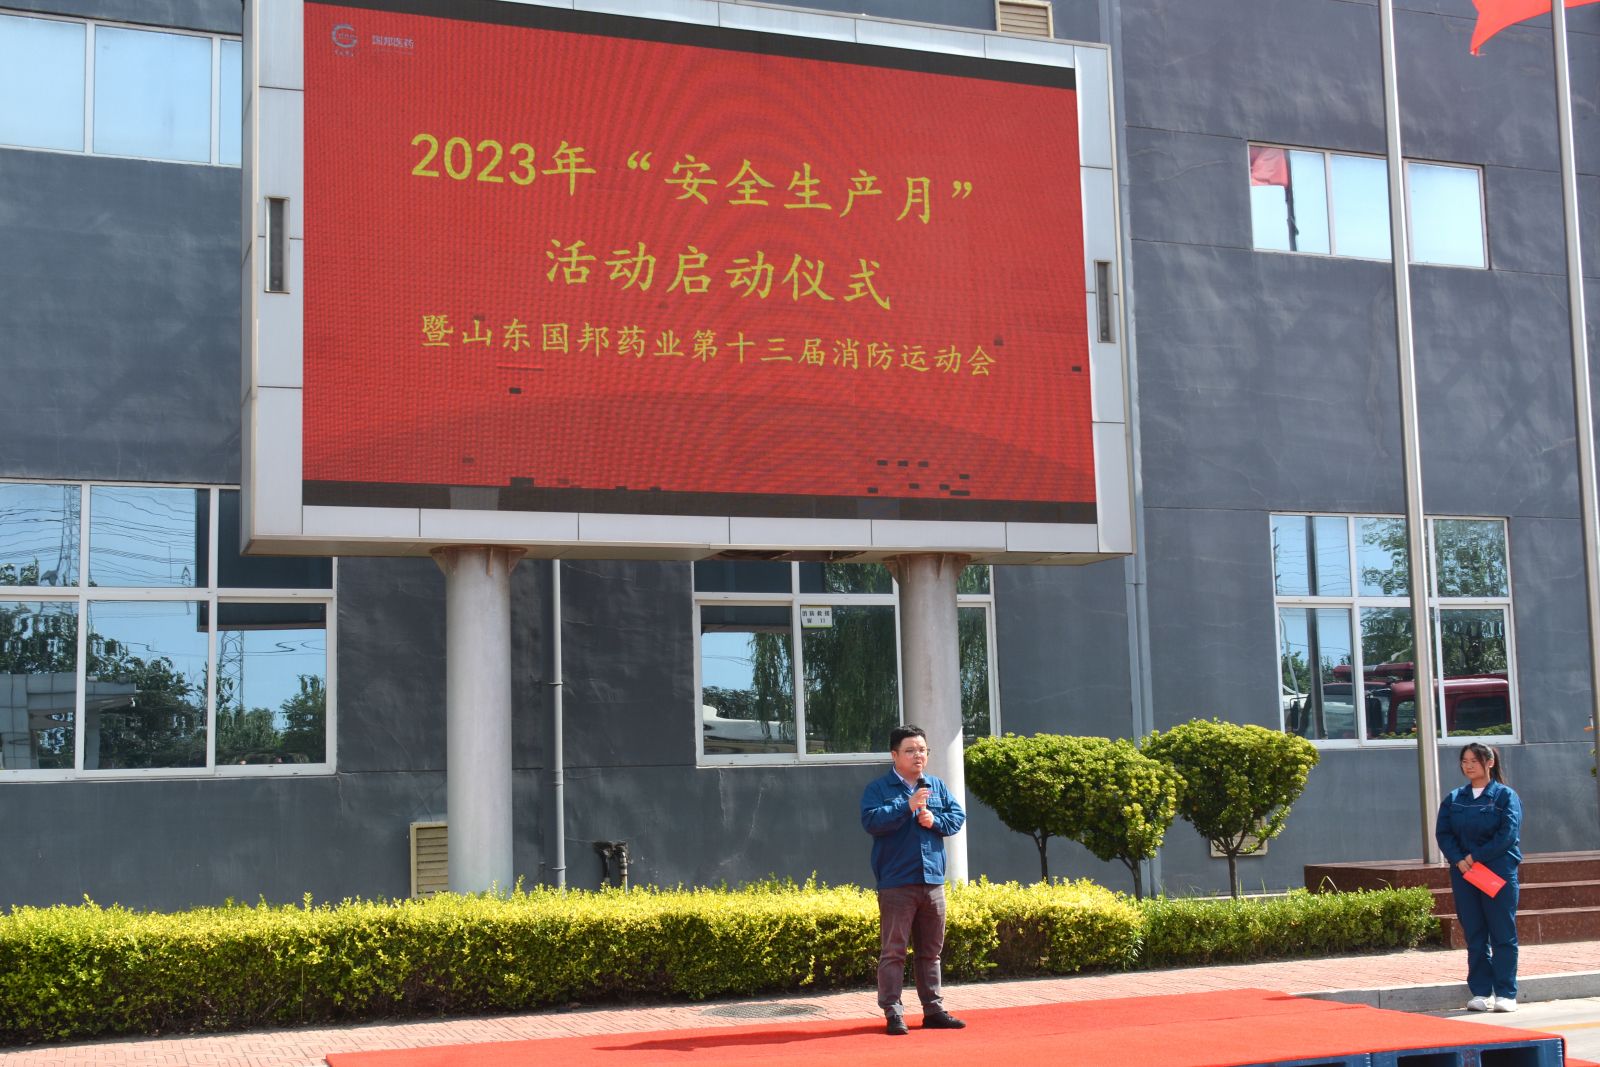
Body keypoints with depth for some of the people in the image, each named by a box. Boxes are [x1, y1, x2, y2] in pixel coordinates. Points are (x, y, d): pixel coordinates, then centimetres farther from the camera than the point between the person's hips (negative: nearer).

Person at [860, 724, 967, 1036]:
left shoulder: (937, 786, 13)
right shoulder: (878, 788, -2)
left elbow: (958, 817, 10)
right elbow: (871, 820, -16)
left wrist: (935, 820, -9)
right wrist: (907, 806, -20)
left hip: (932, 881, 5)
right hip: (896, 884, -5)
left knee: (931, 951, 12)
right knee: (893, 951, -4)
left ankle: (934, 1010, 20)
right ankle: (893, 1013, 0)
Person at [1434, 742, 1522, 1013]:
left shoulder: (1505, 795, 0)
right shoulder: (1454, 799, 12)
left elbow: (1508, 834, -10)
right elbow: (1442, 833, 5)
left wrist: (1476, 857, -13)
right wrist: (1458, 860, -11)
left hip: (1499, 874, -4)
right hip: (1464, 875, 4)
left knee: (1503, 934, -1)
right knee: (1474, 936, 6)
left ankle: (1505, 994, 3)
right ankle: (1481, 993, 11)